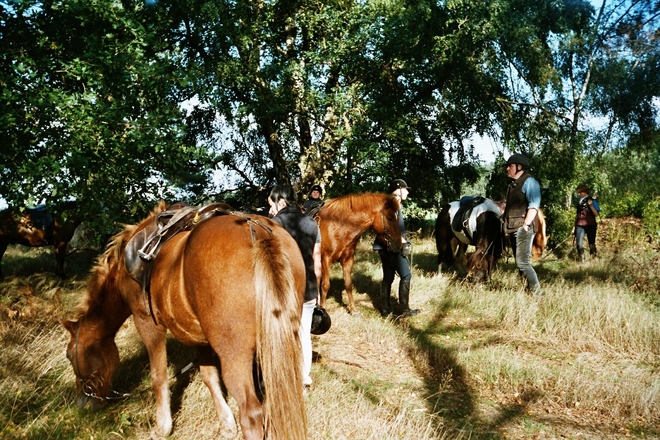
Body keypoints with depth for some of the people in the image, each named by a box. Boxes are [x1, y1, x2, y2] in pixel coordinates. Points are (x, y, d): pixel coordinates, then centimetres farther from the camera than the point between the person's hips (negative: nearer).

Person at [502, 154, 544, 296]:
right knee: (520, 262, 12)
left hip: (523, 229, -9)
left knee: (522, 263, -12)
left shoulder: (529, 181, -8)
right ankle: (530, 287, 21)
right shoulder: (513, 184, 17)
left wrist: (526, 224, -22)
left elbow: (534, 205, -17)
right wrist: (504, 218, 13)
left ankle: (537, 291, -5)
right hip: (513, 228, 9)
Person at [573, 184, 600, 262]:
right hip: (580, 226, 4)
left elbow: (596, 214, -11)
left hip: (590, 225, -4)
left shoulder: (592, 201, -2)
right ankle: (581, 260, 1)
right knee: (579, 244, -4)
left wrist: (590, 205, -21)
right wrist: (574, 226, 16)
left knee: (591, 243, 2)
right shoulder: (579, 202, 12)